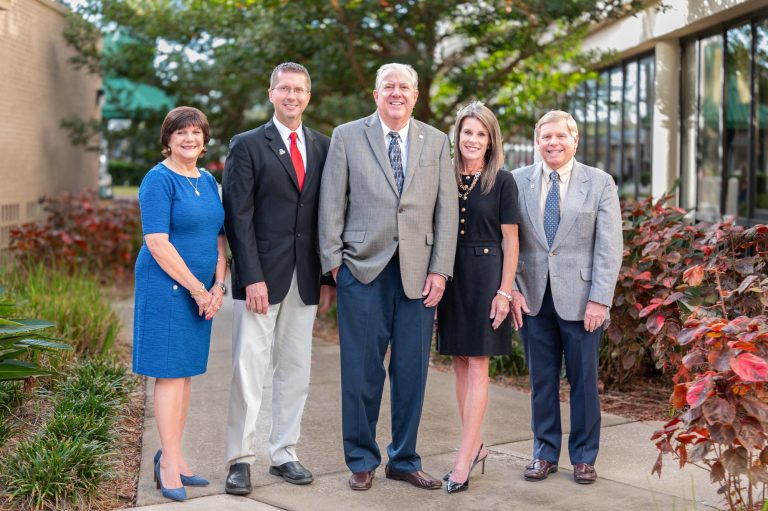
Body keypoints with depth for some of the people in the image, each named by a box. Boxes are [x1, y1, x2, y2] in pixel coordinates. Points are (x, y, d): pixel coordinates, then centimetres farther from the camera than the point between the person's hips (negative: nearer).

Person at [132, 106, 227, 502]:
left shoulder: (208, 182, 13)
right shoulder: (159, 180, -10)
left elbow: (218, 238, 15)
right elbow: (157, 243, -16)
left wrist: (217, 286, 2)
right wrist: (197, 288, -13)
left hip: (201, 291, 7)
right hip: (167, 287, -7)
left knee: (186, 371, 10)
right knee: (169, 371, -3)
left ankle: (172, 457, 19)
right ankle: (169, 463, 5)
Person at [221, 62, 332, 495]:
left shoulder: (324, 147, 11)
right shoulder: (248, 145, -1)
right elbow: (239, 216, -6)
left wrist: (329, 274, 5)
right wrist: (252, 277, -14)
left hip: (305, 279, 4)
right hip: (262, 275, -4)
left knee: (296, 370, 9)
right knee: (250, 370, -2)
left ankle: (284, 454, 20)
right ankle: (241, 460, 7)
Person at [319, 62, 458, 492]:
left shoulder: (437, 142, 10)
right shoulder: (347, 137, 5)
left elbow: (447, 209, 6)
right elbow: (332, 203, 3)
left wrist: (440, 269, -2)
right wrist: (333, 261, -3)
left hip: (419, 272, 2)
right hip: (363, 269, -2)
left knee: (412, 371, 7)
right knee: (362, 371, 3)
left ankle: (405, 460, 21)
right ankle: (362, 460, 17)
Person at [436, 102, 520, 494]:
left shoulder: (502, 181, -3)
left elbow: (510, 240, -3)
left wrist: (504, 291, -10)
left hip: (486, 275, -4)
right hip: (450, 275, 4)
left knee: (477, 367, -5)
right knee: (460, 365, 8)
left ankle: (463, 461, -5)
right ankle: (475, 446, 21)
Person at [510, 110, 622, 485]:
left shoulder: (600, 183, 1)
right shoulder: (518, 181, 5)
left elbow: (610, 247, -3)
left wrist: (600, 299, -11)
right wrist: (511, 288, -4)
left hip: (580, 298, -1)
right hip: (533, 297, 2)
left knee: (584, 379, 6)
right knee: (541, 379, 9)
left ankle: (584, 456, 20)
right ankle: (545, 453, 22)